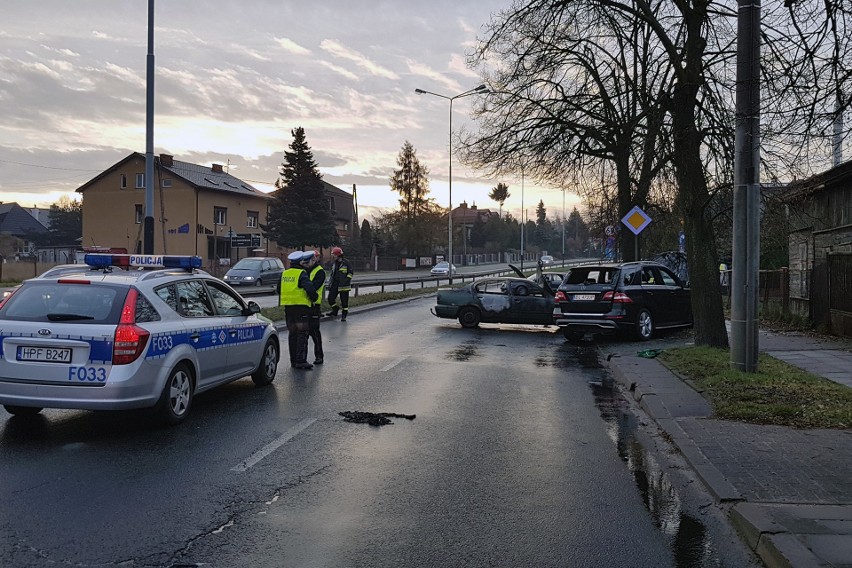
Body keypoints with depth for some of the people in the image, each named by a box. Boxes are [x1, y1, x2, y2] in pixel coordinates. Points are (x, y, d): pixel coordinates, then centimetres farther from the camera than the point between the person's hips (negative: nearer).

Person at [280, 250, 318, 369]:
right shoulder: (302, 274, -12)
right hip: (301, 306, -7)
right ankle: (301, 361, -10)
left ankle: (293, 360, 17)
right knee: (302, 334, -5)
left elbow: (279, 289, 19)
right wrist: (314, 298, -4)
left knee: (292, 333, 13)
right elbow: (310, 288, -21)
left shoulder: (284, 274, 11)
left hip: (288, 306, 7)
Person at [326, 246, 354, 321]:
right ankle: (334, 311, 19)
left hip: (344, 285, -6)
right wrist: (330, 284, 17)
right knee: (331, 298, -1)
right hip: (335, 284, 6)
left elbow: (351, 273, -4)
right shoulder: (334, 264, 14)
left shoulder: (346, 263, -7)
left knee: (344, 301, -1)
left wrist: (346, 280, -14)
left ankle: (344, 316, 8)